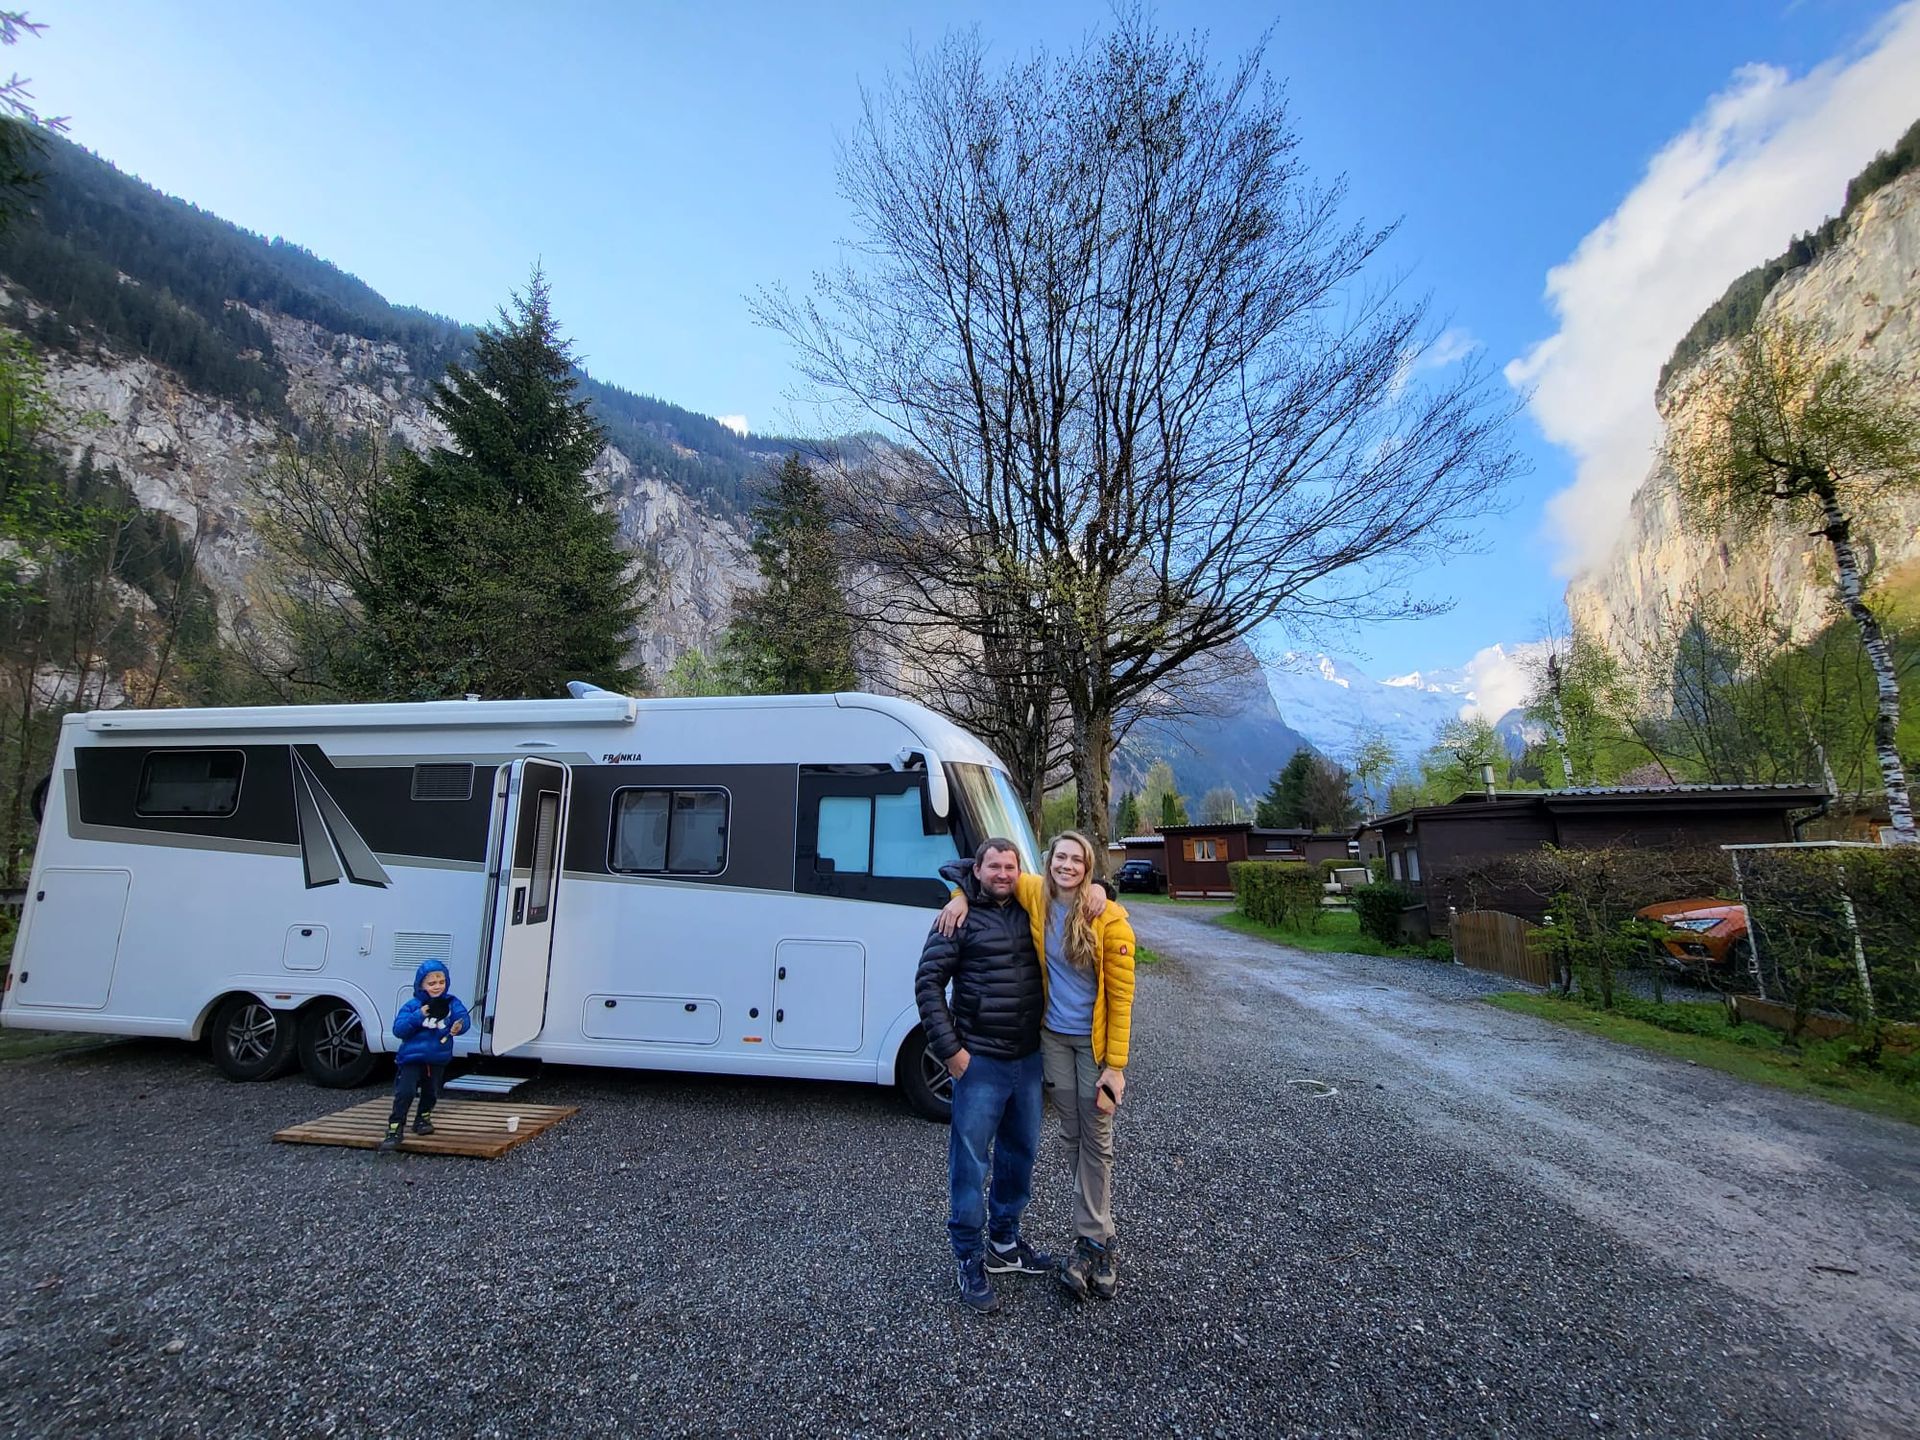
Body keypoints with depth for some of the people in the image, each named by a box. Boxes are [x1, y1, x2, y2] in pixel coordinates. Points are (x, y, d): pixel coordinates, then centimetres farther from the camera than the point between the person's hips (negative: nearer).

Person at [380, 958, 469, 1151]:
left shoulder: (451, 1003, -3)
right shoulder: (412, 1006, -8)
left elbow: (462, 1017, -17)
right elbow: (398, 1030, -16)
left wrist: (459, 1025, -41)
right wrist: (418, 1016, -30)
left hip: (438, 1059, 3)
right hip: (412, 1058, -3)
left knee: (431, 1092, 16)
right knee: (404, 1093, -13)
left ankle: (423, 1119, 38)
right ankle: (394, 1129, -4)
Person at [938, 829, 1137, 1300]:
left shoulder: (1110, 919, -18)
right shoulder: (1036, 896, -9)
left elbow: (1120, 995, -14)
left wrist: (1115, 1065, -14)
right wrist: (961, 897, -11)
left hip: (1095, 1040, -4)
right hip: (1053, 1037, 4)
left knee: (1096, 1141, 6)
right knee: (1072, 1136, 14)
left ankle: (1091, 1239, 21)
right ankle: (1099, 1240, 29)